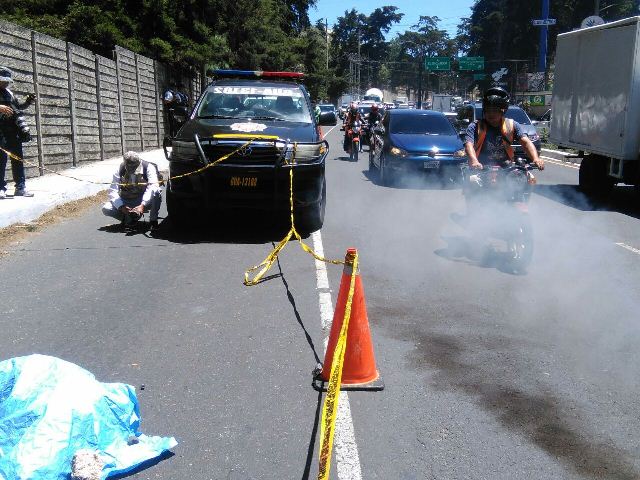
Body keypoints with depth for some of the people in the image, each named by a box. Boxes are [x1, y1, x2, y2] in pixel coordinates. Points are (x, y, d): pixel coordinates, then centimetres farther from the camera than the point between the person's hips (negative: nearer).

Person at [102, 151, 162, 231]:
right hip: (126, 201, 3)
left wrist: (142, 205, -46)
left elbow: (153, 187, -33)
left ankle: (153, 220, -15)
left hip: (145, 201, -2)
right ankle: (131, 218, 0)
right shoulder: (120, 169, -12)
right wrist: (121, 206, -34)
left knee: (156, 192, -35)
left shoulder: (148, 167, -19)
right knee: (106, 209, -21)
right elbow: (112, 191, -16)